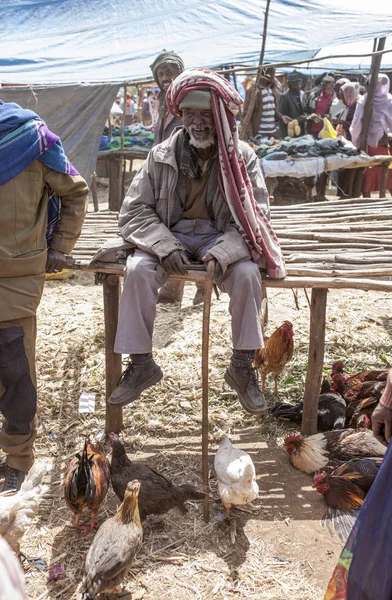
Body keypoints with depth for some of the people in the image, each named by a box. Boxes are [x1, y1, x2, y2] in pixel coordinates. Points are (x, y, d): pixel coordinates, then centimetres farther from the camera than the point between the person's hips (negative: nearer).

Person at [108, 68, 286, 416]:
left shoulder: (242, 157, -5)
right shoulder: (162, 156, -3)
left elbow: (254, 216, -8)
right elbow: (134, 210, -3)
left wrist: (223, 252, -26)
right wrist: (166, 246, -20)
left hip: (221, 237, -1)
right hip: (170, 235, 1)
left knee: (247, 274, -30)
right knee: (137, 270, -28)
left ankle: (243, 366, -12)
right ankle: (141, 364, -13)